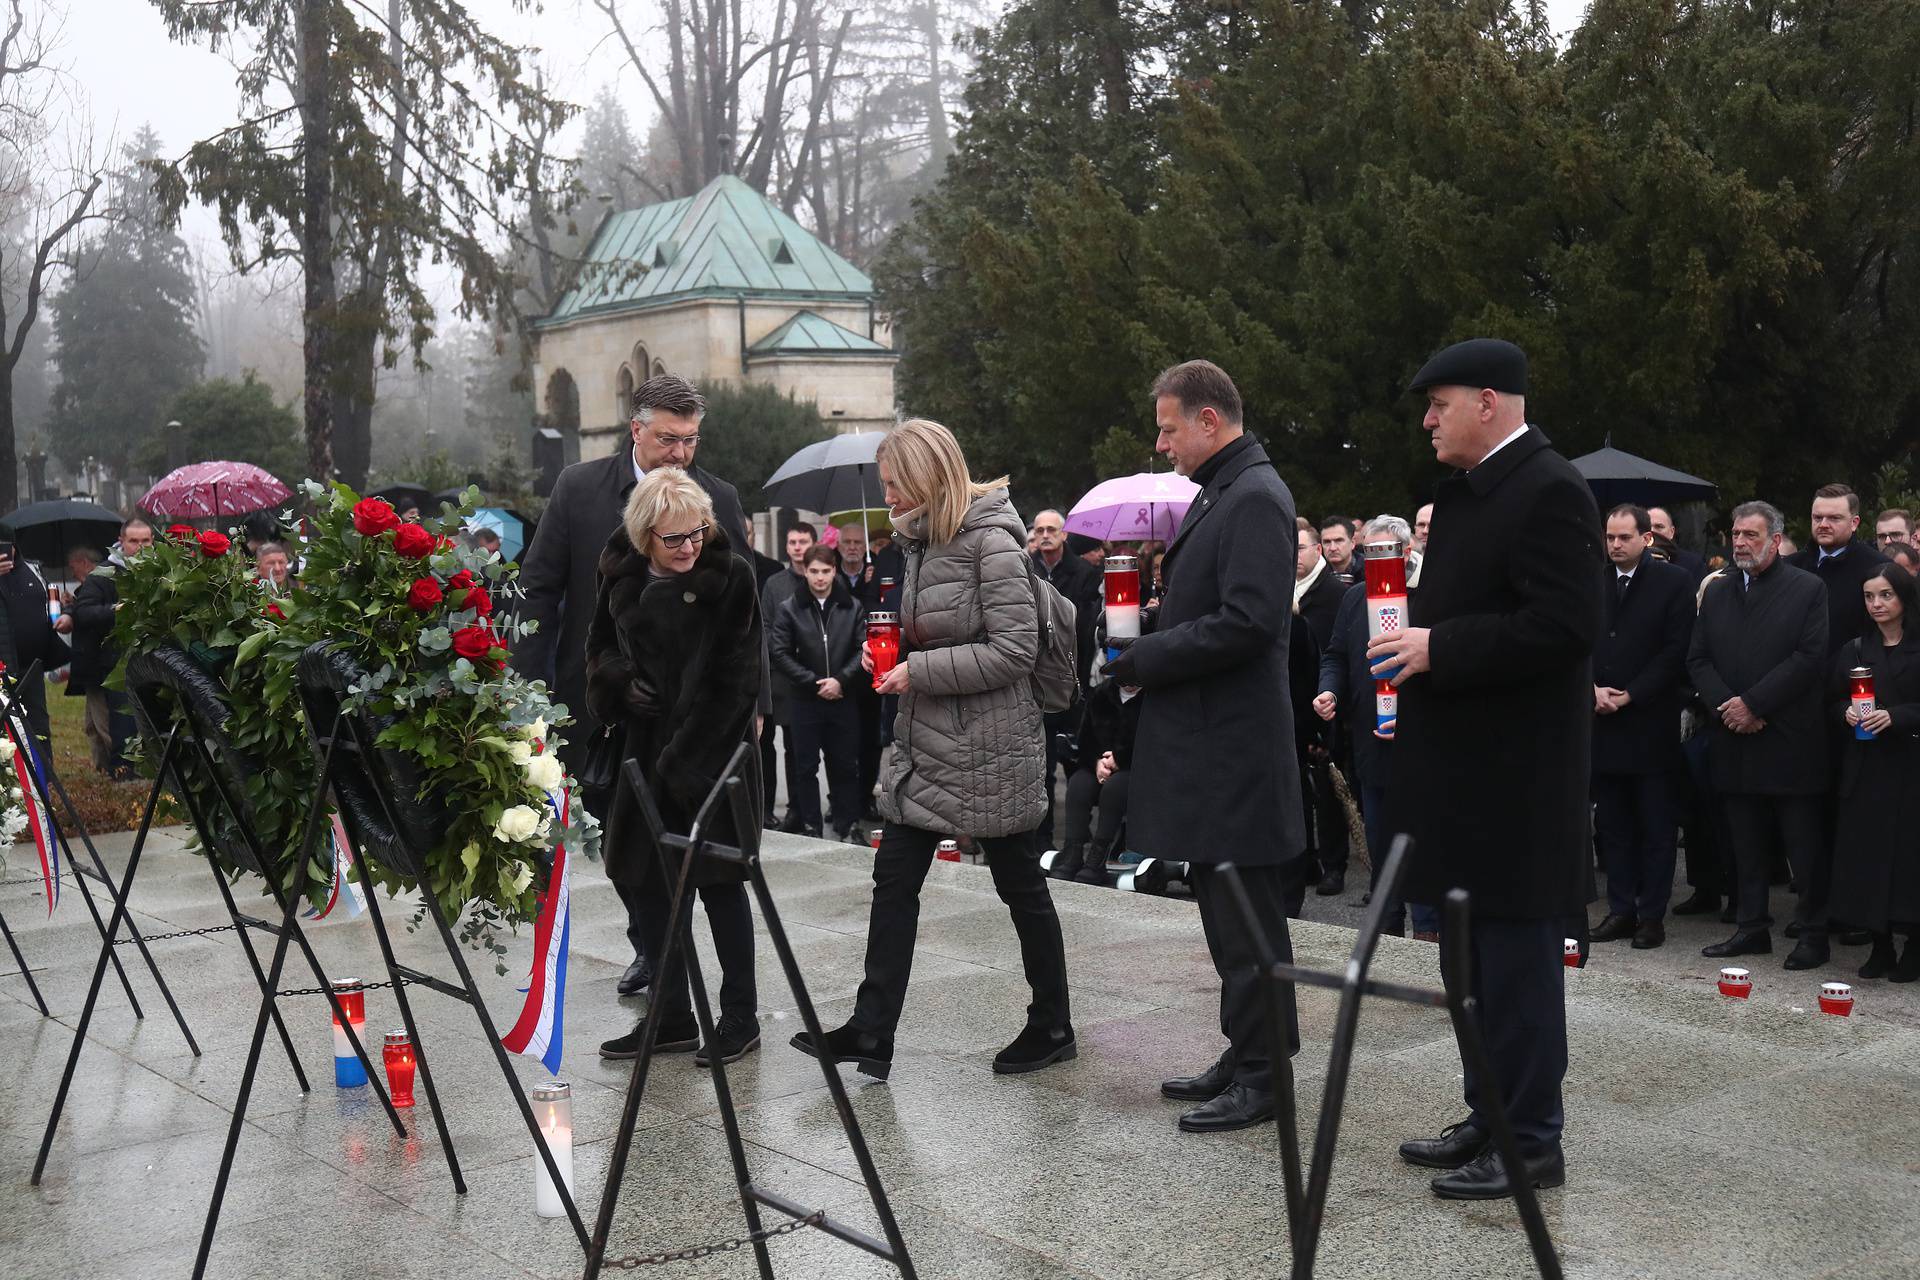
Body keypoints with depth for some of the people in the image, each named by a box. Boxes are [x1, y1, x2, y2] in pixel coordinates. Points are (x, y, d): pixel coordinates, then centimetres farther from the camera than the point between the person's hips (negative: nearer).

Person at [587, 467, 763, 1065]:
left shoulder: (731, 576, -10)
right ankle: (671, 1016, 22)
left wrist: (683, 757, -16)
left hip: (714, 751, -5)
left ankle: (740, 1017, 12)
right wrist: (622, 680, -5)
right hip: (648, 747, 6)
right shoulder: (623, 577, 4)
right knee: (650, 880, 10)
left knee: (718, 881, 0)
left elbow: (733, 678, -13)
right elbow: (600, 647, 18)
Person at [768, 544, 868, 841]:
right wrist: (814, 682, -10)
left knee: (845, 765, 6)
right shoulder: (790, 608, -1)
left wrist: (841, 680, -13)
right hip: (805, 700, -1)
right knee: (806, 766, 5)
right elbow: (778, 652, -5)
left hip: (843, 699, 1)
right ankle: (810, 826, 14)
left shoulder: (853, 607, 2)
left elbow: (864, 649, -1)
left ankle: (847, 823, 16)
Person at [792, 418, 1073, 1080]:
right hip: (924, 746, 9)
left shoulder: (991, 544, -15)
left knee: (1020, 884, 6)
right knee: (893, 879, 4)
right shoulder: (923, 542, 11)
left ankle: (1052, 1027, 21)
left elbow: (1015, 650, -20)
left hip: (987, 751, -8)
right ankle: (870, 1033, 7)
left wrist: (919, 671, -19)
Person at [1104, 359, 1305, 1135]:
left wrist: (1145, 658, -15)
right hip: (1206, 745, 10)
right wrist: (1150, 631, 6)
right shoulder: (1218, 496, 16)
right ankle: (1244, 1056, 27)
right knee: (1226, 911, 17)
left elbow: (1248, 623, -24)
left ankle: (1262, 1077, 7)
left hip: (1235, 749, -10)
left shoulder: (1254, 498, -15)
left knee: (1246, 921, -2)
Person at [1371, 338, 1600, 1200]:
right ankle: (1491, 1117, 29)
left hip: (1513, 777, -10)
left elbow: (1562, 628, -23)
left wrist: (1437, 649, -20)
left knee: (1515, 958, 0)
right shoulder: (1465, 492, 14)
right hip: (1462, 771, 10)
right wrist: (1415, 646, 8)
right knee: (1473, 959, 17)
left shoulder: (1547, 491, -15)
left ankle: (1530, 1143, 11)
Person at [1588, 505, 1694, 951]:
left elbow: (1676, 650, -8)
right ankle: (1621, 910, 15)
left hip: (1652, 724, -4)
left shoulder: (1674, 582, -2)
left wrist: (1630, 695, -12)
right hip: (1602, 722, 4)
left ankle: (1652, 914, 8)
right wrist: (1592, 689, -6)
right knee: (1612, 825, 8)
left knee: (1657, 827, 3)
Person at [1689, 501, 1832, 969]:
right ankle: (1750, 929, 19)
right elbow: (1697, 658, 9)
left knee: (1804, 846, 1)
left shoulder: (1808, 590, -2)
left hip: (1790, 741, -5)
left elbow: (1811, 658, -11)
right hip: (1735, 739, 5)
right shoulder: (1717, 591, 13)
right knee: (1745, 845, 11)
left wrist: (1753, 704, -15)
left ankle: (1814, 934, 9)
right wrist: (1725, 705, -7)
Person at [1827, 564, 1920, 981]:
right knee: (1865, 852, 2)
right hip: (1864, 769, 4)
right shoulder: (1854, 650, 12)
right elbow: (1832, 701, 13)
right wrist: (1846, 712, -6)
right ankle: (1880, 946, 12)